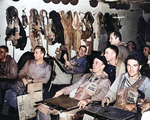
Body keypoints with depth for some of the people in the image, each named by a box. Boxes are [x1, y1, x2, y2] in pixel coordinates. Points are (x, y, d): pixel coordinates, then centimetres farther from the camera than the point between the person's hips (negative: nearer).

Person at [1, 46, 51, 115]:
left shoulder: (47, 67, 7)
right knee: (9, 92, -25)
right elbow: (21, 73, 15)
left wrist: (32, 80, -11)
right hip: (22, 83, 4)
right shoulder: (29, 62, 20)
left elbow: (45, 80, -6)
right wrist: (23, 79, -7)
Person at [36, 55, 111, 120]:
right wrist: (63, 91, 5)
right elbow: (75, 86, 23)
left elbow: (102, 95, -18)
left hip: (82, 106, -7)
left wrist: (87, 100, -36)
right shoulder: (86, 76, 25)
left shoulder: (105, 81, 1)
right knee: (42, 107, -7)